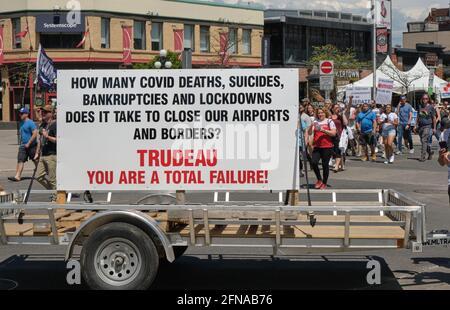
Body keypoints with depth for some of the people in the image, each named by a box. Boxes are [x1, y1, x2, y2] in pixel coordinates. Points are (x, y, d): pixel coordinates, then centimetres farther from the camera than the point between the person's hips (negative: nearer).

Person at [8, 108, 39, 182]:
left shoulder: (30, 123, -14)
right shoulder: (22, 123, 13)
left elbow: (35, 134, -21)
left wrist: (28, 143, -20)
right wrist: (22, 143, 17)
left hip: (31, 145, -8)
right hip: (23, 145, 8)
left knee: (35, 160, 6)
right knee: (20, 160, -4)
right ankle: (17, 176, -9)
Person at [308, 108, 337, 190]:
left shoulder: (329, 121, 3)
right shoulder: (315, 122, 12)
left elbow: (333, 133, -6)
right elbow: (310, 133, 8)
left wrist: (324, 130, -16)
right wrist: (311, 127, -11)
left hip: (327, 147, -3)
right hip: (317, 147, 3)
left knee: (325, 164, 0)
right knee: (313, 162, -11)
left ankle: (324, 183, 14)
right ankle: (319, 179, 10)